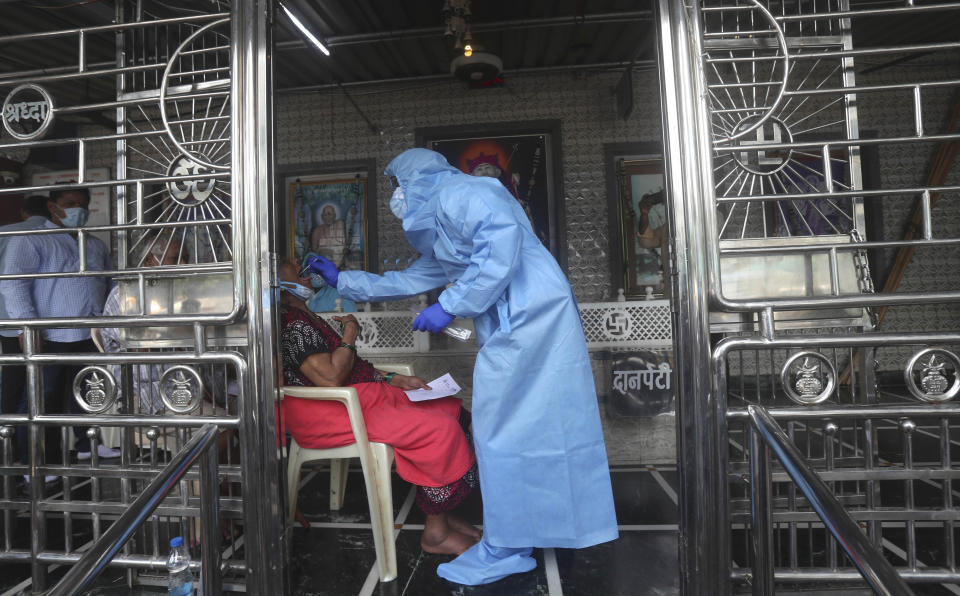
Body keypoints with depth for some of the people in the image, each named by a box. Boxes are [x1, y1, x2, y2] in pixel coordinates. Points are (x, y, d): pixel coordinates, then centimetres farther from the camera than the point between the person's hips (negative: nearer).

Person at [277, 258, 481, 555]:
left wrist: (397, 380, 10)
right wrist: (350, 335, -8)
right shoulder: (289, 320, -15)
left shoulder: (301, 315, 17)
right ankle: (435, 533, -5)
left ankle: (441, 514, 5)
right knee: (439, 429, -19)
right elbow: (330, 377, -24)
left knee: (449, 408, 1)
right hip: (324, 417, -10)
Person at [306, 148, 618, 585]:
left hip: (528, 316, -10)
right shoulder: (437, 236, 27)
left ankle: (504, 551, 10)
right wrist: (341, 280, 35)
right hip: (512, 324, 10)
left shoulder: (456, 193, -4)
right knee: (532, 427, 14)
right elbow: (410, 280, 32)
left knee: (501, 432, -3)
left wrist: (451, 305, -20)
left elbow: (503, 234, -21)